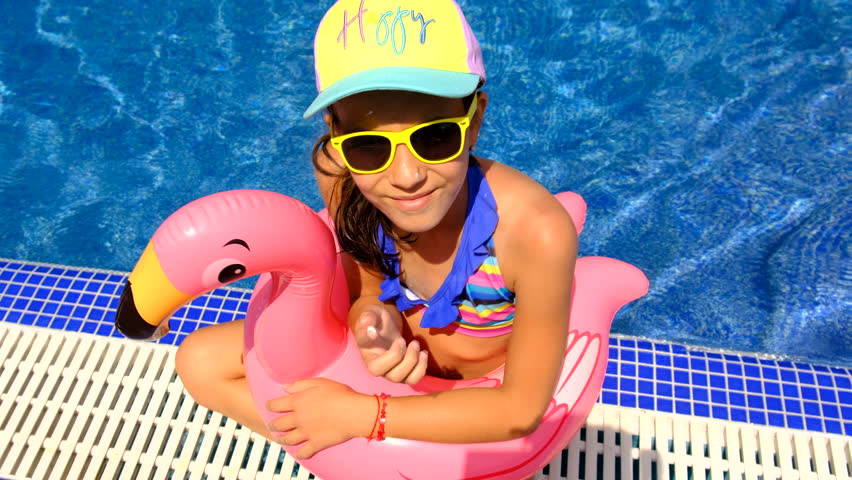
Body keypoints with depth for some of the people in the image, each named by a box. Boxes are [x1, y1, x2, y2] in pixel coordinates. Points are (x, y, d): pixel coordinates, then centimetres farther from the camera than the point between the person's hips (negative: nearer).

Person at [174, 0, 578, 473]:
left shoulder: (537, 230, -37)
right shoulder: (339, 175, -25)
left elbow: (522, 408, -23)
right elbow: (367, 288, -6)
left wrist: (360, 414, -23)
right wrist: (374, 322, -30)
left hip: (488, 401, -3)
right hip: (399, 354, 4)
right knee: (201, 362, -6)